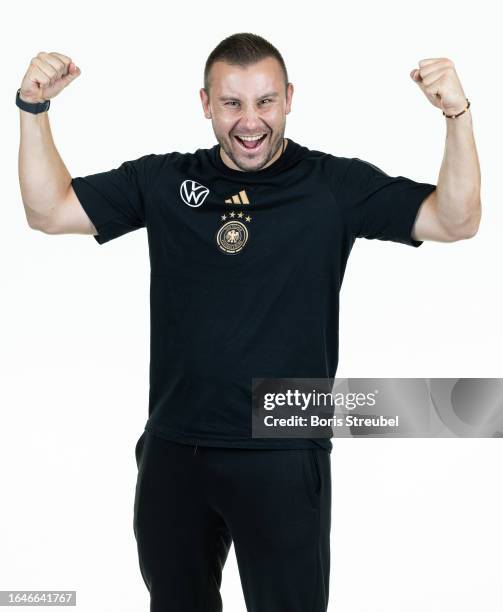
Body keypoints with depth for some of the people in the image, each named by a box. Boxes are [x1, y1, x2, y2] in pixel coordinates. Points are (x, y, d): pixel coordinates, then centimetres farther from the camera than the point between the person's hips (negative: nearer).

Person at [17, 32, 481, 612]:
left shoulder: (336, 186, -4)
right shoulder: (163, 182, 2)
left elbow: (456, 220, -9)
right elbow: (49, 210, 3)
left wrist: (457, 114, -22)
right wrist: (34, 109, -8)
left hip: (285, 456, -3)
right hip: (173, 453, 3)